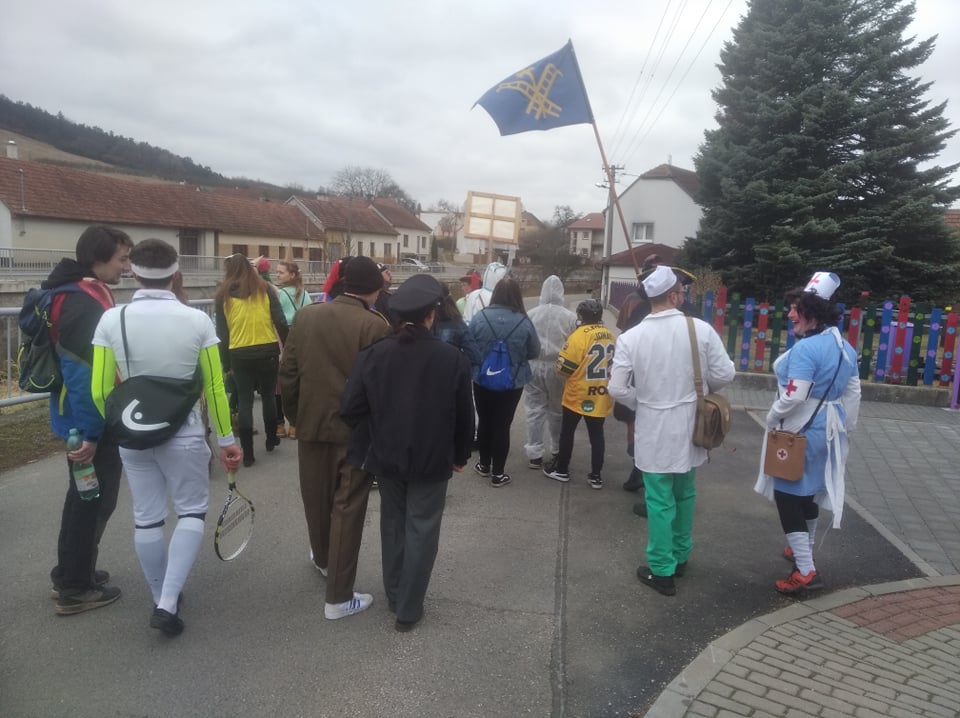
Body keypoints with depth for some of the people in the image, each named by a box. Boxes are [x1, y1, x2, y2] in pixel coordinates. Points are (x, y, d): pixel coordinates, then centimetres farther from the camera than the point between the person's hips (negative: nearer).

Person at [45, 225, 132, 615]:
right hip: (91, 423, -10)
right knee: (93, 500, 4)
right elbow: (84, 375, -27)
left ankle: (69, 576, 35)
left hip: (79, 418, 10)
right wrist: (91, 433, -24)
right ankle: (75, 589, 17)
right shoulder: (85, 303, -23)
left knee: (85, 497, 21)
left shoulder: (80, 293, 9)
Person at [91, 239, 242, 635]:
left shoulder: (112, 320, -7)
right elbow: (214, 388, -8)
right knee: (192, 512, 12)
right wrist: (226, 438, 2)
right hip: (184, 433, -2)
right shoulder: (197, 320, -11)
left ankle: (161, 599, 31)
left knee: (147, 517, 16)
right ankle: (168, 602, 1)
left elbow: (100, 391, -4)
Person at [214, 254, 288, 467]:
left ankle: (248, 453, 7)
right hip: (267, 351, 0)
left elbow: (221, 333, 4)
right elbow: (280, 322, -4)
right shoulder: (265, 289, 1)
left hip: (239, 354, 0)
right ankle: (271, 439, 32)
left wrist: (226, 363, 9)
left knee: (244, 402, 6)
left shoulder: (223, 295, 3)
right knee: (268, 395, 17)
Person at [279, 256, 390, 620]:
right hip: (357, 429, -4)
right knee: (347, 508, 4)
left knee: (317, 499, 22)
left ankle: (323, 559, 46)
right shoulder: (375, 326, -15)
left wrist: (297, 416, 15)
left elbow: (287, 374, 3)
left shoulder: (306, 316, -1)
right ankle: (339, 597, 11)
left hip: (313, 425, 4)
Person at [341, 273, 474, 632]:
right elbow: (464, 415, -6)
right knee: (421, 529, 9)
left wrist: (376, 435, 10)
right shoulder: (452, 358, -13)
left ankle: (394, 595, 34)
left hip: (387, 456, 3)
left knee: (393, 524, 20)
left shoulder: (373, 354, -10)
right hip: (432, 459, -2)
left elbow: (350, 409, -9)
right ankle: (408, 608, 16)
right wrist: (460, 455, 8)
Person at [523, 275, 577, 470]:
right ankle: (557, 449, 30)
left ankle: (535, 454, 9)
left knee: (535, 409, 8)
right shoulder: (569, 317, -9)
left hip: (534, 366, 0)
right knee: (557, 410, 16)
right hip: (558, 367, 1)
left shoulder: (531, 314, -8)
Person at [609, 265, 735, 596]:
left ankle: (662, 571, 16)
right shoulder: (701, 329, -10)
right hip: (688, 427, 2)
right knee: (684, 494, 21)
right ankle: (680, 557, 37)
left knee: (660, 501, 7)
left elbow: (617, 388, -11)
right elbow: (725, 374, -5)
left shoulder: (631, 337, -13)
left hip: (653, 431, -2)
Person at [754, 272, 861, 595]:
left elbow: (794, 396, -28)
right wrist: (845, 427, 20)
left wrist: (772, 416, -10)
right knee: (810, 492, 22)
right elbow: (853, 393, 11)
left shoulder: (806, 348, -23)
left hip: (800, 431, -9)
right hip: (828, 430, 9)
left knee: (788, 495, -1)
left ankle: (806, 572, 0)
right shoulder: (845, 347, 5)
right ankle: (803, 551, 38)